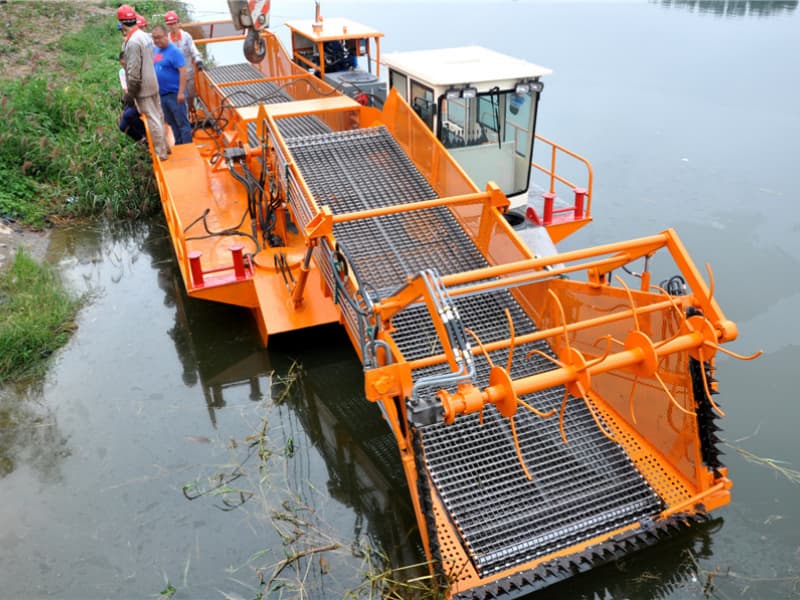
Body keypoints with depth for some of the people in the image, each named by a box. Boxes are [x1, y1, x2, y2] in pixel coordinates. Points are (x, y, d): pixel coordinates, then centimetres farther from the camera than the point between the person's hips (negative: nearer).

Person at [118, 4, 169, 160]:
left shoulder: (132, 42, -22)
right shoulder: (144, 35, 5)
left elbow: (134, 72, -22)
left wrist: (130, 93, -13)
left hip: (143, 88, -9)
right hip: (153, 83, 9)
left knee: (152, 120, -1)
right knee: (158, 116, 17)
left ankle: (160, 153, 7)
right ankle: (164, 146, 29)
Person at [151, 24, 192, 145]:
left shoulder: (174, 51, -13)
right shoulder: (156, 51, 11)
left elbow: (183, 72, -19)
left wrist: (181, 92, -24)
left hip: (174, 94, -8)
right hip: (162, 94, 8)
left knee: (182, 122, -2)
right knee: (172, 122, 16)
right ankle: (178, 145, 27)